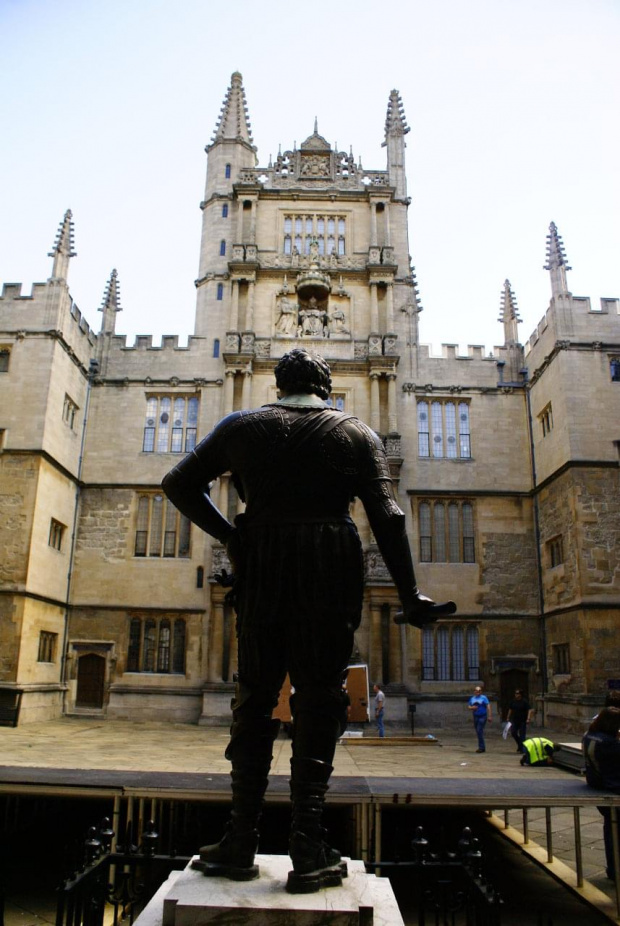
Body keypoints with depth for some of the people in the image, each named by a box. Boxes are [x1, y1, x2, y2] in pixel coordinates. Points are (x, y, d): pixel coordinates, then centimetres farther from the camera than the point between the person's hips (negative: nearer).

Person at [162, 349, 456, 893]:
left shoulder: (241, 426, 12)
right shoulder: (358, 434, 8)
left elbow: (179, 484, 10)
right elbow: (387, 519, 0)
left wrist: (227, 535, 9)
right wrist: (410, 596, 2)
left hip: (260, 571, 1)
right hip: (331, 576, -1)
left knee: (254, 700, 11)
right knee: (318, 706, 6)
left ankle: (241, 843, 15)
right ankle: (308, 850, 7)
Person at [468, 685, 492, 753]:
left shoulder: (484, 698, -4)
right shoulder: (472, 698, 11)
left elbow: (488, 706, -9)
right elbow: (469, 706, 17)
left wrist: (490, 716, -17)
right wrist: (472, 707, -6)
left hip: (482, 716, -6)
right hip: (475, 716, 6)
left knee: (479, 731, -15)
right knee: (478, 732, 9)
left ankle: (481, 747, -9)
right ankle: (482, 747, 21)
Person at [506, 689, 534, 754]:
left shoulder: (525, 701, -8)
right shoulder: (513, 701, 7)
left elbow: (529, 710, -14)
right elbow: (510, 710, 19)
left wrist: (528, 718, -25)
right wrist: (508, 717, 20)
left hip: (522, 721, -5)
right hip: (514, 720, 5)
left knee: (522, 735, -2)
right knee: (513, 733, 0)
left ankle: (522, 748, 9)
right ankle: (520, 744, 23)